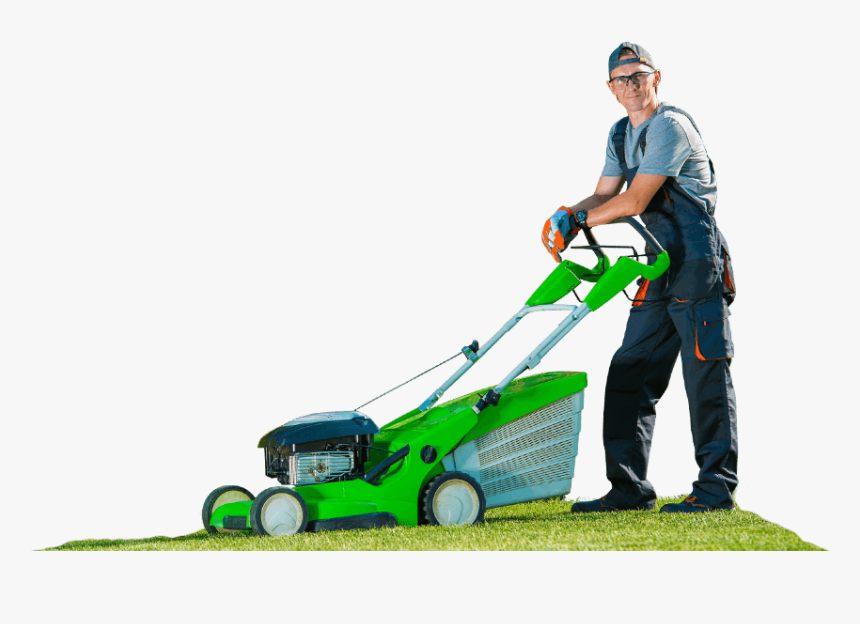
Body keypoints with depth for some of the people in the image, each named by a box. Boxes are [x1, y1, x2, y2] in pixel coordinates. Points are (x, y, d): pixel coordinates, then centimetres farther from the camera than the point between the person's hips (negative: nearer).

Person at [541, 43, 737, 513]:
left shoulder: (670, 126, -13)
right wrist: (570, 215, -6)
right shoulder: (622, 135, 16)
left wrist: (578, 221, -5)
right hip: (660, 270, 9)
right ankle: (629, 489, 9)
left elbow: (635, 201, -17)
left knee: (706, 374, -7)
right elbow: (604, 197, 15)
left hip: (697, 263, -9)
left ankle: (716, 488, -4)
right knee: (628, 375, 6)